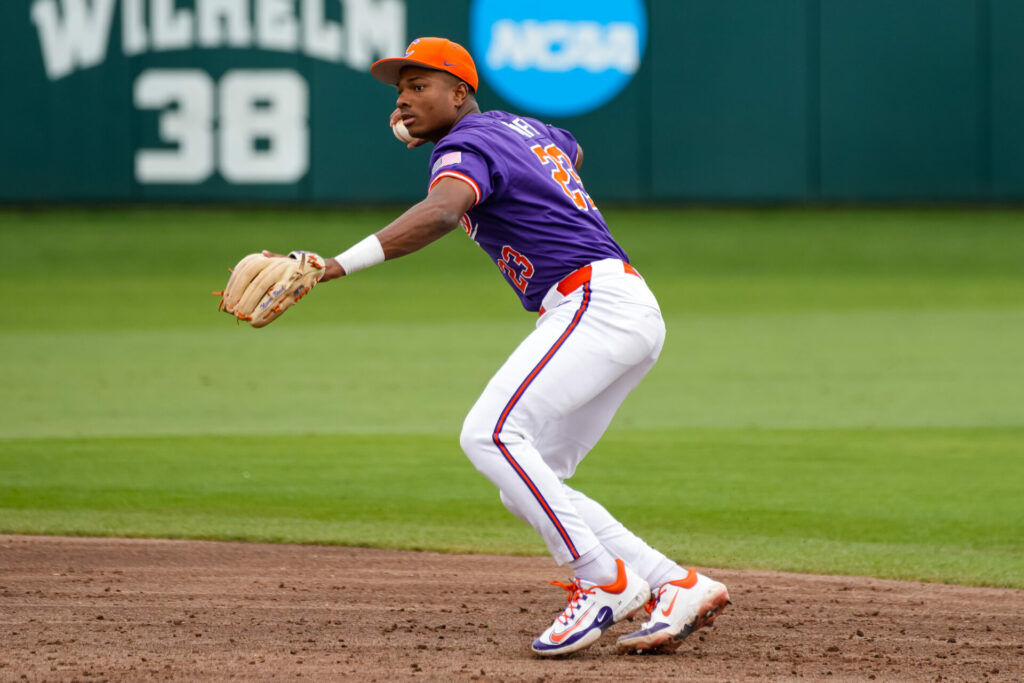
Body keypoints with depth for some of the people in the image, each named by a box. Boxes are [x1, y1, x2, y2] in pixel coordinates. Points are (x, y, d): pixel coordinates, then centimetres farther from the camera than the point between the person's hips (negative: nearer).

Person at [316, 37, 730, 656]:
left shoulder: (467, 147, -7)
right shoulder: (522, 128, 22)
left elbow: (440, 213, -31)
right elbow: (570, 149, 48)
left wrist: (337, 265, -41)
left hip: (593, 300, -10)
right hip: (633, 317, 10)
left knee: (490, 434, -24)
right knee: (527, 487, 7)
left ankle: (604, 580, -24)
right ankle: (676, 586, 1)